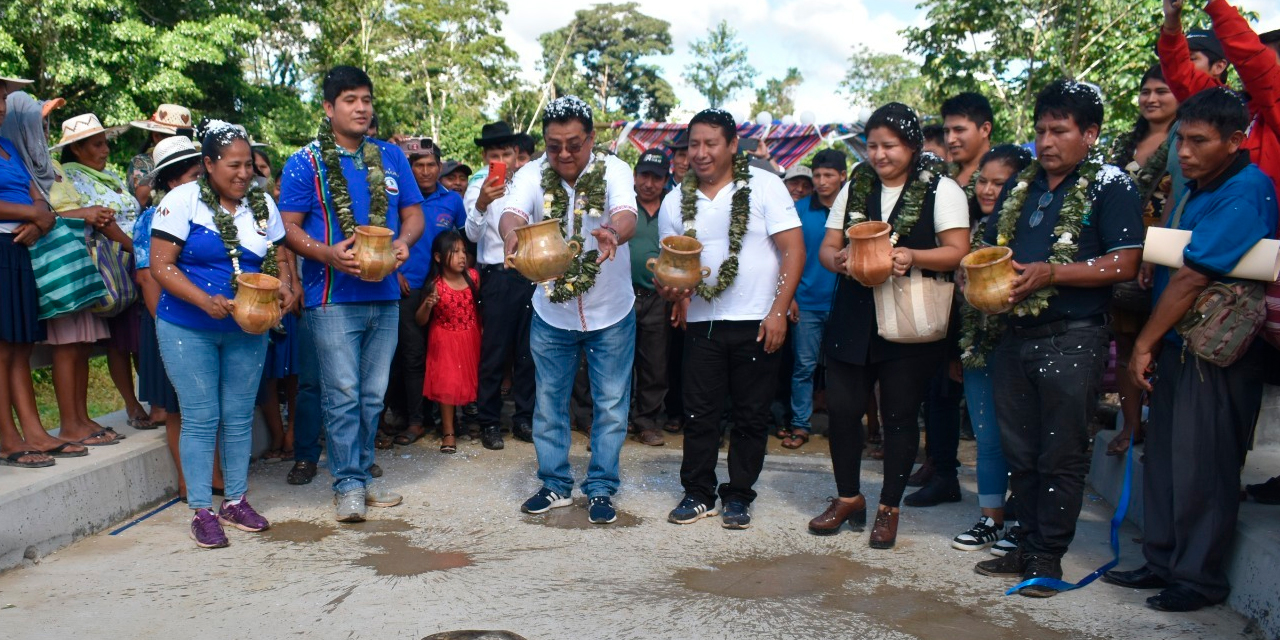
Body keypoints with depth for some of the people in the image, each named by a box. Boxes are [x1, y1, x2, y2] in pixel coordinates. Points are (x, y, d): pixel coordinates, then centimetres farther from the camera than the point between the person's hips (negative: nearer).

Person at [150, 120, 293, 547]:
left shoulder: (263, 204, 6)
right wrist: (205, 301, -24)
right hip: (188, 330, -4)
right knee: (200, 418, -1)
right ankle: (201, 511, 8)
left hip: (247, 330, 4)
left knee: (239, 416, 8)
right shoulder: (183, 200, -8)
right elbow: (161, 265, -12)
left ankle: (236, 501, 21)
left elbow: (277, 257, 12)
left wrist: (284, 286, -11)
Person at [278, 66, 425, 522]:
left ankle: (363, 475, 24)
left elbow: (413, 213, 13)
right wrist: (329, 254, -20)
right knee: (342, 394, -3)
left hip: (384, 296, 4)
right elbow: (289, 228, -3)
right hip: (333, 298, -4)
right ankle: (348, 485, 7)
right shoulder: (305, 163, -1)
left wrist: (404, 241, -9)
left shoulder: (391, 157, 11)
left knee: (373, 395, 11)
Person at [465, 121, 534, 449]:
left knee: (528, 352, 9)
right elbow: (473, 234, -17)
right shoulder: (479, 187, -4)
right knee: (494, 354, 0)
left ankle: (524, 419, 19)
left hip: (529, 274, 4)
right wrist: (480, 205, -34)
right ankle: (489, 422, 10)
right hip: (497, 277, -4)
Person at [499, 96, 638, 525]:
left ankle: (601, 489, 22)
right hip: (551, 313, 1)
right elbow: (513, 212, -31)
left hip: (611, 313, -1)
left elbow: (627, 216, -34)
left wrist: (613, 233, -59)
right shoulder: (533, 175, -11)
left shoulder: (614, 171, -15)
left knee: (610, 405, 7)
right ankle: (555, 485, 27)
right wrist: (512, 234, -55)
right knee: (549, 402, 11)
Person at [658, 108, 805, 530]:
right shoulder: (675, 202, 7)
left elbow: (794, 250, -7)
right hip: (702, 322, 3)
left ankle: (739, 496, 20)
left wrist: (778, 312, -14)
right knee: (699, 413, 7)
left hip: (757, 323, -2)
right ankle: (698, 494, 20)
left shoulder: (764, 186, -4)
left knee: (752, 415, 6)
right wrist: (672, 287, -12)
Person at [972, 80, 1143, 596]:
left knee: (1061, 455, 2)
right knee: (1020, 451, 13)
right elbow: (991, 249, 22)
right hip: (1015, 336, 6)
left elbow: (1124, 264, -13)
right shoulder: (1021, 189, 15)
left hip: (1072, 340, -6)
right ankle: (1028, 545, 25)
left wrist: (1049, 273, -20)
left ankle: (1048, 557, 13)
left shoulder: (1110, 186, -4)